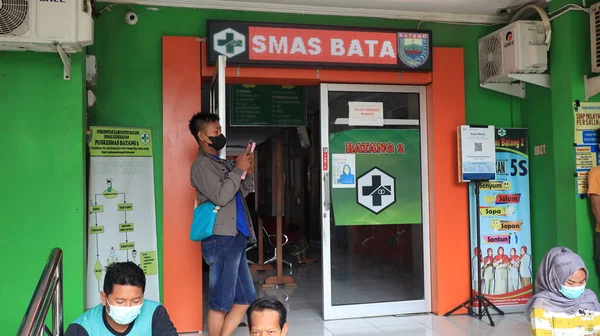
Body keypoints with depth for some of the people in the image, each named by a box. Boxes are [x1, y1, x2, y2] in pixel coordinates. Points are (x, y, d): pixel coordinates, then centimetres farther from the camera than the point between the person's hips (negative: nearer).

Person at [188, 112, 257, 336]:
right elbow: (220, 197, -18)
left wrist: (248, 174, 8)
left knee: (246, 298, 12)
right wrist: (238, 170, -9)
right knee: (221, 301, -1)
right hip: (221, 239, -9)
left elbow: (241, 194, 24)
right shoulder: (201, 165, -6)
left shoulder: (223, 164, 20)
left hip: (235, 238, 9)